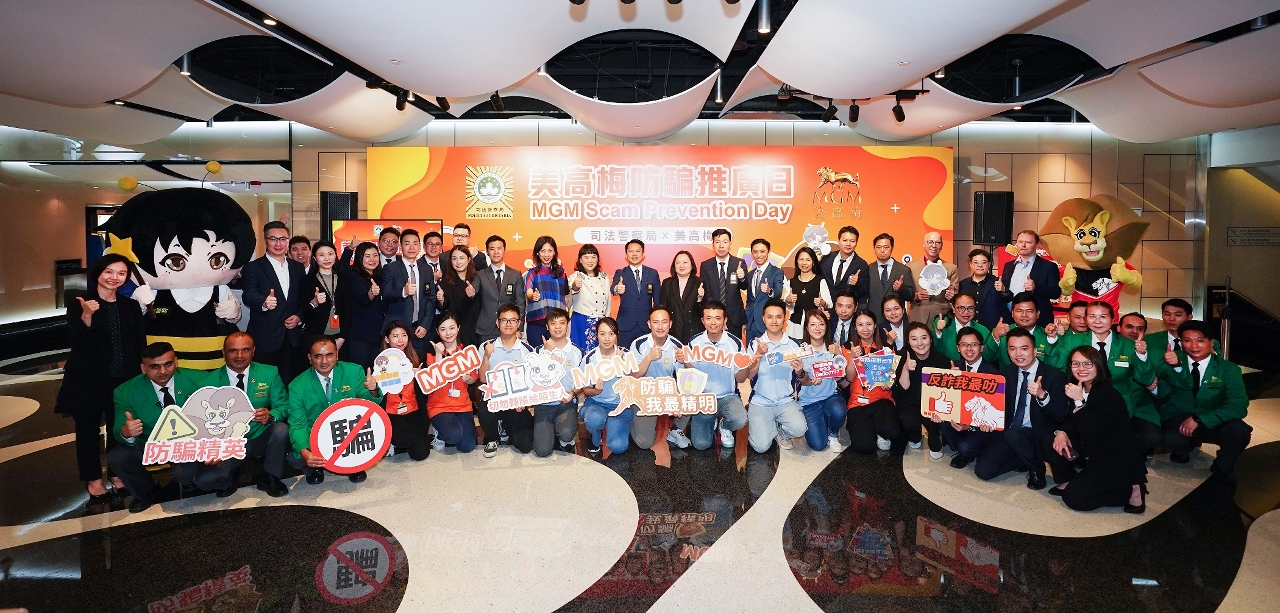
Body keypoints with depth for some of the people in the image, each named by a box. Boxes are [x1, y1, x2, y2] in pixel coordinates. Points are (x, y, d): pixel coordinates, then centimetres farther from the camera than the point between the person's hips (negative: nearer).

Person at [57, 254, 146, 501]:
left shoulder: (131, 306, 6)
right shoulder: (78, 303, -4)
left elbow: (140, 344, 7)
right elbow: (78, 343, -12)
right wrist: (86, 316, -27)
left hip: (123, 378, 3)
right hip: (87, 379, -3)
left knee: (120, 428, 9)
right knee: (88, 429, 7)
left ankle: (118, 474, 24)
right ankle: (93, 479, 18)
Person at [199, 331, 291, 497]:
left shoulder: (269, 374, -2)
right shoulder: (209, 382, -4)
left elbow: (283, 406, -3)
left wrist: (271, 416, -29)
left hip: (261, 438, 1)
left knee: (281, 429, -31)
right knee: (204, 479, -26)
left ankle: (269, 478, -4)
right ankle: (228, 479, 13)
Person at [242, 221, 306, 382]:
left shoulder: (297, 268, 13)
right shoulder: (253, 267, -1)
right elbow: (249, 296, -17)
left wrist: (299, 317, -3)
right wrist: (264, 303, -38)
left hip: (292, 337, 4)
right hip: (265, 338, -4)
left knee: (290, 381, 6)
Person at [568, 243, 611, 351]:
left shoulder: (604, 277, 9)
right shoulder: (576, 277, -7)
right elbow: (572, 289, -31)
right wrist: (575, 286, -53)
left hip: (601, 323, 4)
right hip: (581, 322, -4)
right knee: (583, 352, -2)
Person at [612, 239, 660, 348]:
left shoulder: (653, 273, 7)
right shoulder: (620, 273, 3)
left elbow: (657, 299, 9)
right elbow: (613, 289, -18)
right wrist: (617, 289, -41)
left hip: (646, 325, 1)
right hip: (626, 325, -1)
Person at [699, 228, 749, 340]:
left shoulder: (739, 263, 0)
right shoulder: (705, 266, 0)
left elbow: (744, 287, -9)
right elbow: (705, 294, -1)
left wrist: (742, 278, -33)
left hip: (734, 318, 0)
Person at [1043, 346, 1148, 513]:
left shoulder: (1109, 395, -22)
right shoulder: (1078, 389, 1)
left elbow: (1089, 432, -27)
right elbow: (1071, 419, 7)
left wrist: (1079, 401, -30)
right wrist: (1061, 432, -14)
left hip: (1119, 460, -8)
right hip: (1093, 451, 8)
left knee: (1074, 498, -17)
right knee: (1048, 441, -5)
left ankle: (1131, 490, -2)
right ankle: (1067, 481, 9)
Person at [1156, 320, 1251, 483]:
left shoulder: (1229, 369, -4)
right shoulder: (1174, 359, -3)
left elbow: (1238, 406, -18)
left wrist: (1199, 419, -28)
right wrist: (1176, 365, -44)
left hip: (1211, 422, 1)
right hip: (1178, 419, -1)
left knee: (1239, 430, -31)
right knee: (1173, 439, -34)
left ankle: (1222, 469, 1)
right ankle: (1183, 450, 8)